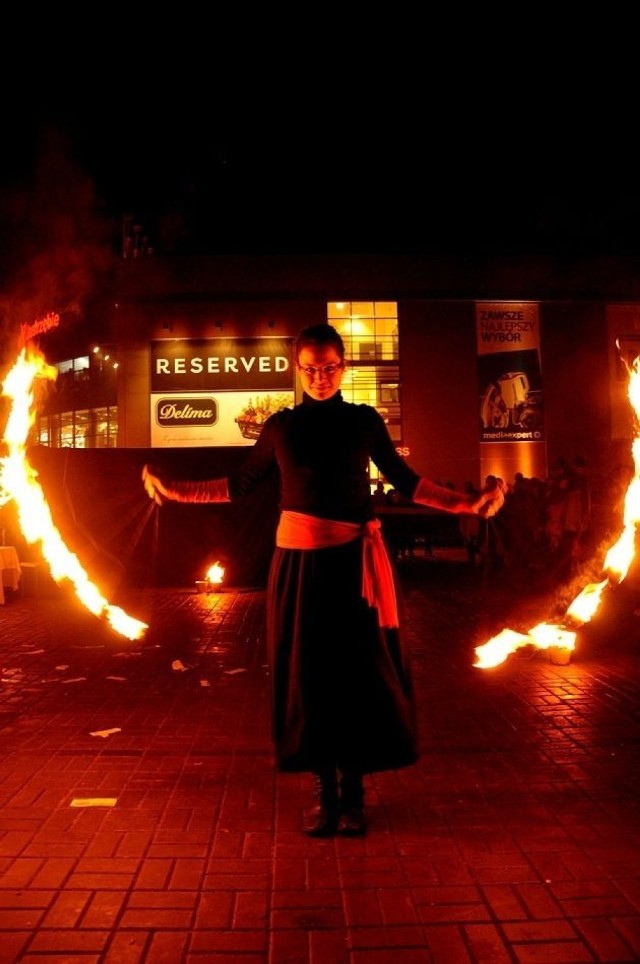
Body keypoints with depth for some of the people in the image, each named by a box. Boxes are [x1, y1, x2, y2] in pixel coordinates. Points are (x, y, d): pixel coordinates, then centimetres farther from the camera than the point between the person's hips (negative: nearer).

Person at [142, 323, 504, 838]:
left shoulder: (364, 421, 4)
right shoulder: (282, 425, 6)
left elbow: (405, 480, 10)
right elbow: (241, 484, 12)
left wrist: (467, 503, 3)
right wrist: (176, 491, 7)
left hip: (355, 562, 0)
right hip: (299, 562, 1)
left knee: (360, 674, 2)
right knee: (308, 675, 4)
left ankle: (353, 791, 18)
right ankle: (324, 791, 19)